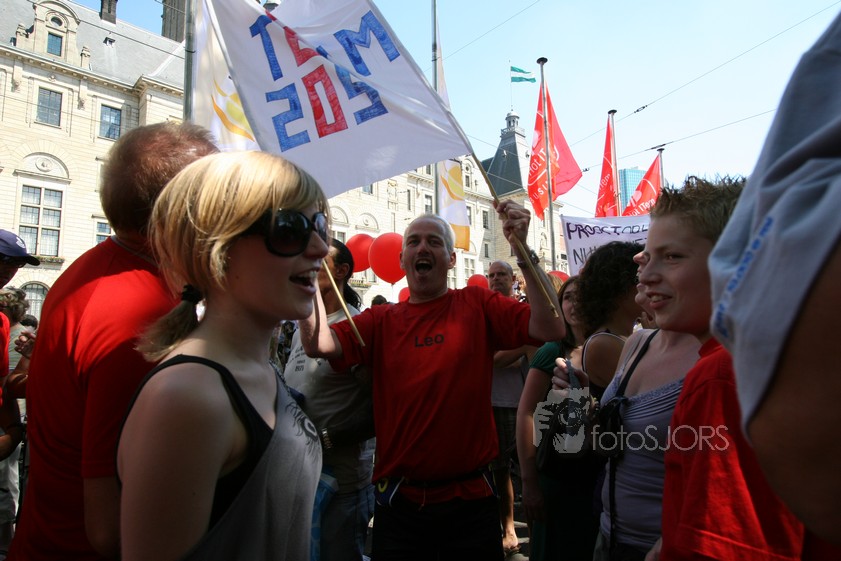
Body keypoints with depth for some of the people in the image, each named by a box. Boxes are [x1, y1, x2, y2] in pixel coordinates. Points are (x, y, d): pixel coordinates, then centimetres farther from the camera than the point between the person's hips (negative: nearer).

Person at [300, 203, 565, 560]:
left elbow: (550, 329, -14)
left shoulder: (477, 305, -2)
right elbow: (318, 343, -14)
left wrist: (522, 249, -20)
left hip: (470, 499, 0)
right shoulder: (381, 321, 0)